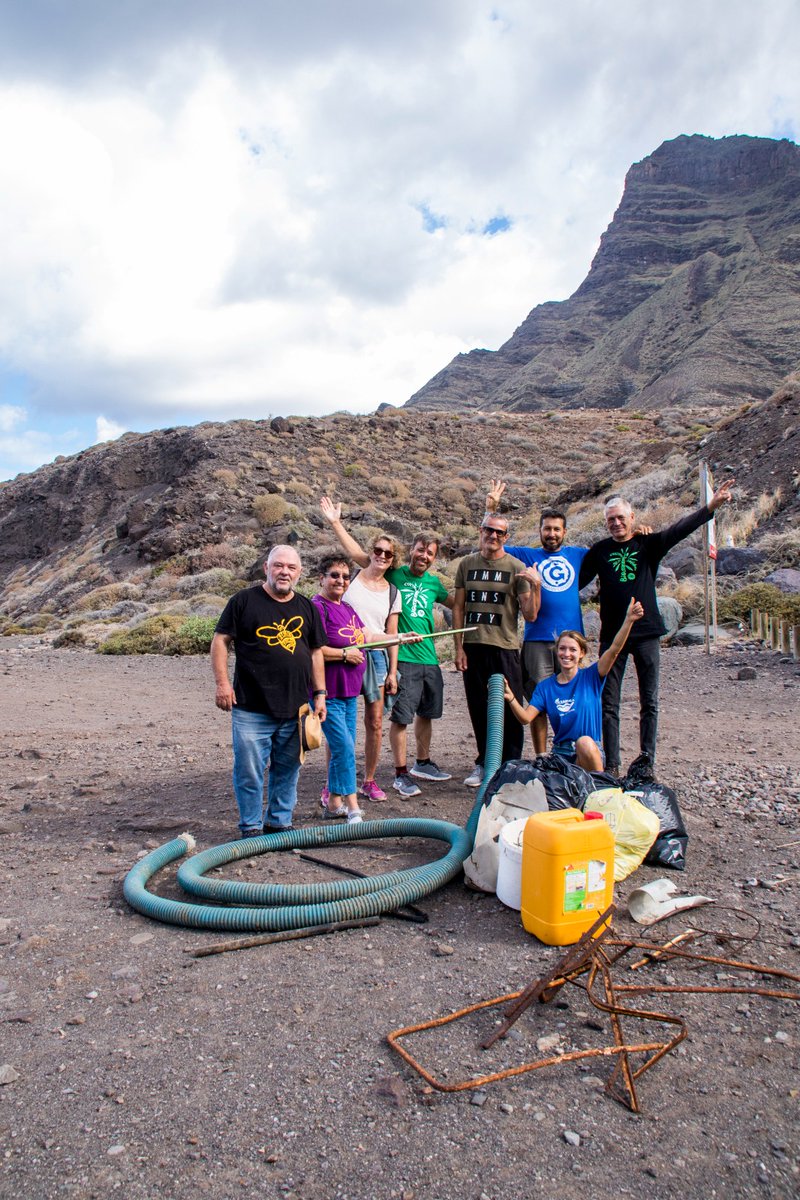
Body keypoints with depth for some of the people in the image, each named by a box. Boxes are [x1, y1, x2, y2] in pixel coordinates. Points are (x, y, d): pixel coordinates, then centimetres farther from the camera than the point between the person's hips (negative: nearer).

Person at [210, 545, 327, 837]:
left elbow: (316, 652, 16)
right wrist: (222, 683, -9)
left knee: (287, 770, 12)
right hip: (251, 708, -4)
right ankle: (251, 827, 17)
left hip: (295, 708, 4)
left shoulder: (307, 608, 13)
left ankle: (279, 822, 27)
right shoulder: (244, 600, 0)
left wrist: (320, 694, 10)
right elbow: (220, 640, -1)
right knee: (249, 772, 1)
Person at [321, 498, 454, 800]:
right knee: (400, 717, -3)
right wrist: (336, 523, -12)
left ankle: (423, 763, 35)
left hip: (430, 660, 6)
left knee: (426, 714, 17)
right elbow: (358, 554, -8)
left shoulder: (433, 582, 12)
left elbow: (455, 602, 32)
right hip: (402, 659, -6)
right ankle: (401, 774, 9)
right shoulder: (394, 574, -2)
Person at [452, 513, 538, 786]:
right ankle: (484, 762, 27)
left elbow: (530, 615, -4)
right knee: (478, 709, 12)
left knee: (509, 710, -1)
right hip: (472, 647, 3)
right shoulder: (467, 564, 8)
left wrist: (536, 586, -20)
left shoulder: (516, 567, -1)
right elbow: (458, 607, 10)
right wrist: (458, 647, 4)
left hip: (504, 647, -3)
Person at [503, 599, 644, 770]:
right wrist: (511, 699, -24)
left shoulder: (591, 677, 1)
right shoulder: (545, 686, 6)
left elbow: (614, 649, -14)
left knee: (584, 742, -36)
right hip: (560, 754, 1)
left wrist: (629, 620, -27)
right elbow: (526, 718, -5)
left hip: (590, 751, -1)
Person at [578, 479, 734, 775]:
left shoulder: (648, 544, 4)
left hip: (647, 632, 0)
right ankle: (611, 765, 9)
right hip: (612, 635, 0)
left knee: (649, 703, 5)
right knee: (608, 704, 2)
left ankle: (647, 763, 13)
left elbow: (680, 529, -10)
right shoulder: (600, 550, 7)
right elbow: (576, 581, 7)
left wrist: (711, 506, -23)